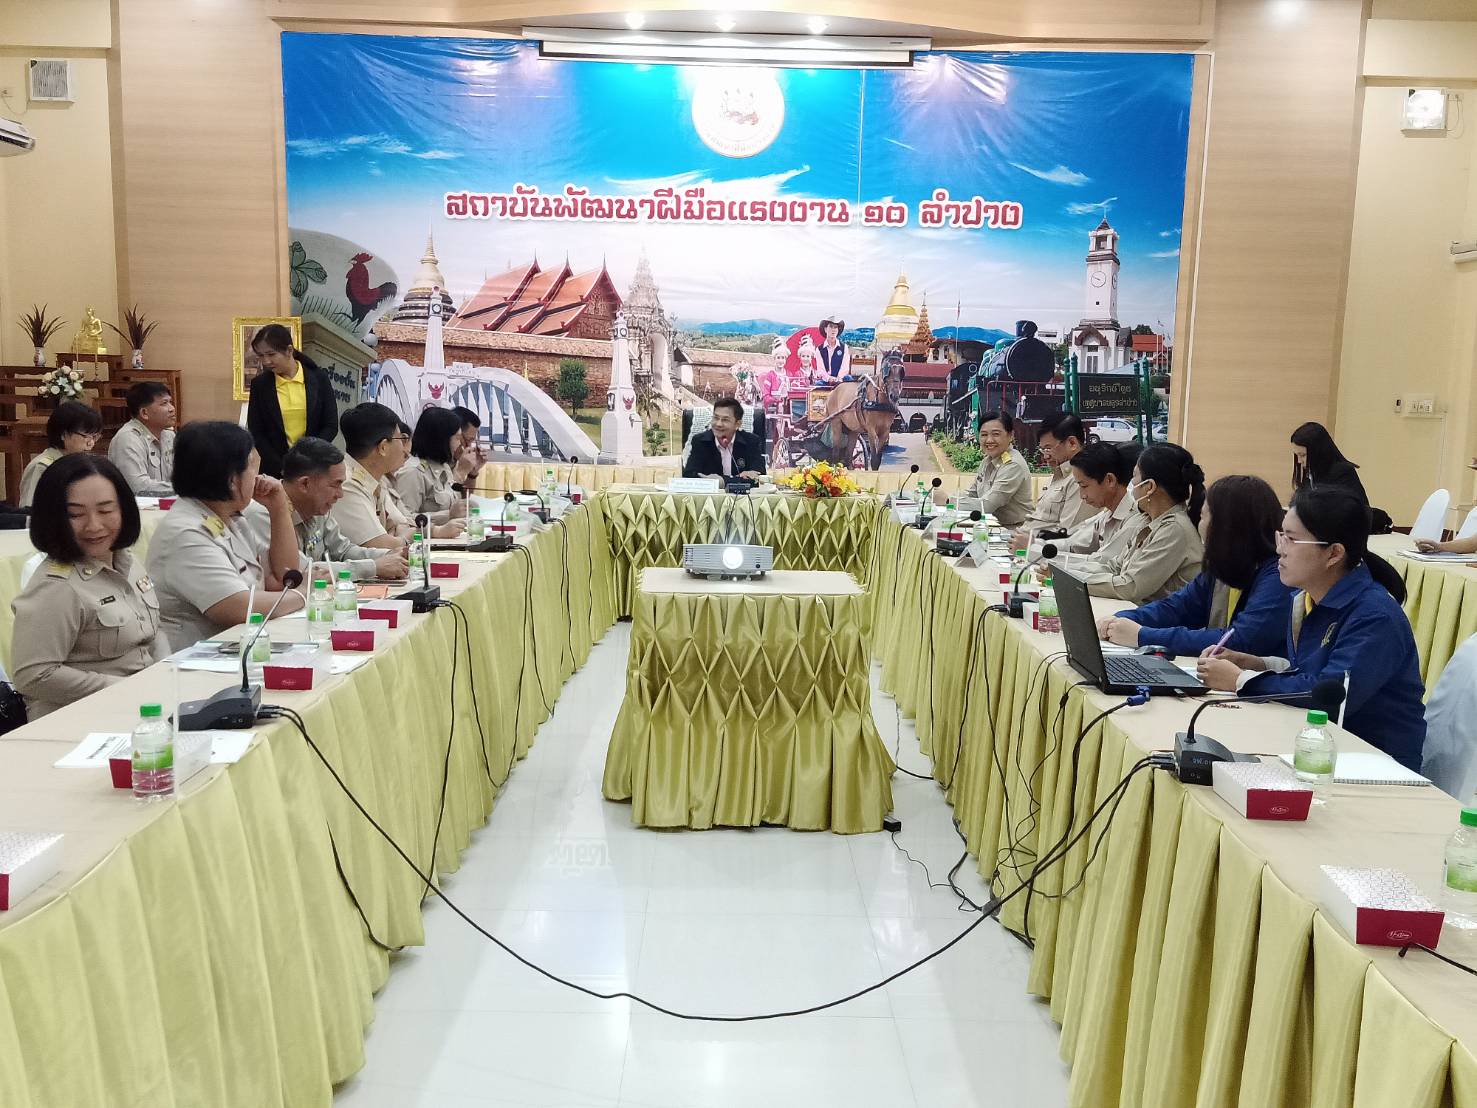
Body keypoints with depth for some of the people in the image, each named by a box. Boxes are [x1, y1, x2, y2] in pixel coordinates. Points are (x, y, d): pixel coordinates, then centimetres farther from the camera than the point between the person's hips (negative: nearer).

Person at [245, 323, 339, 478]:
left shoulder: (319, 379, 0)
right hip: (274, 470, 1)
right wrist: (282, 468, -9)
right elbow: (255, 433, 3)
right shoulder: (259, 384, 3)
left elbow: (331, 426, 0)